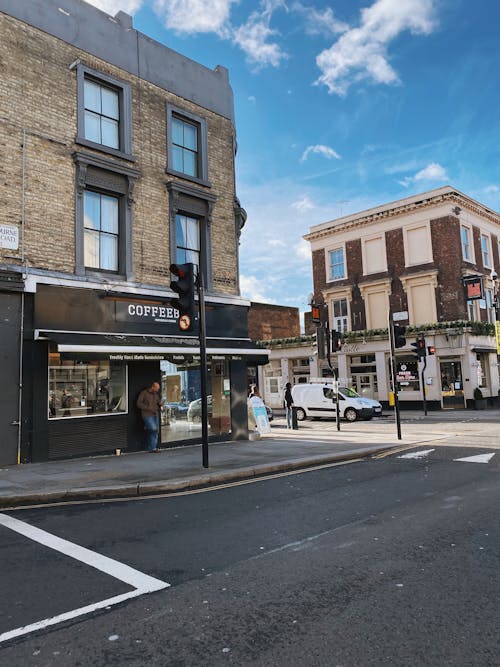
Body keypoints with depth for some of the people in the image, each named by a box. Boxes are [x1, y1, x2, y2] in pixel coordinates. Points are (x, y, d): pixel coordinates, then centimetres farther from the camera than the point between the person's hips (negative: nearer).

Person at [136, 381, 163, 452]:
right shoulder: (144, 393, -1)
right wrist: (148, 408, -13)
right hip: (147, 415, -6)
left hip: (155, 415, 6)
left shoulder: (156, 394, 17)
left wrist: (160, 404, 5)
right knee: (153, 429, -21)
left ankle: (152, 448, 9)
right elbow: (139, 404, -5)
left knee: (155, 432, 1)